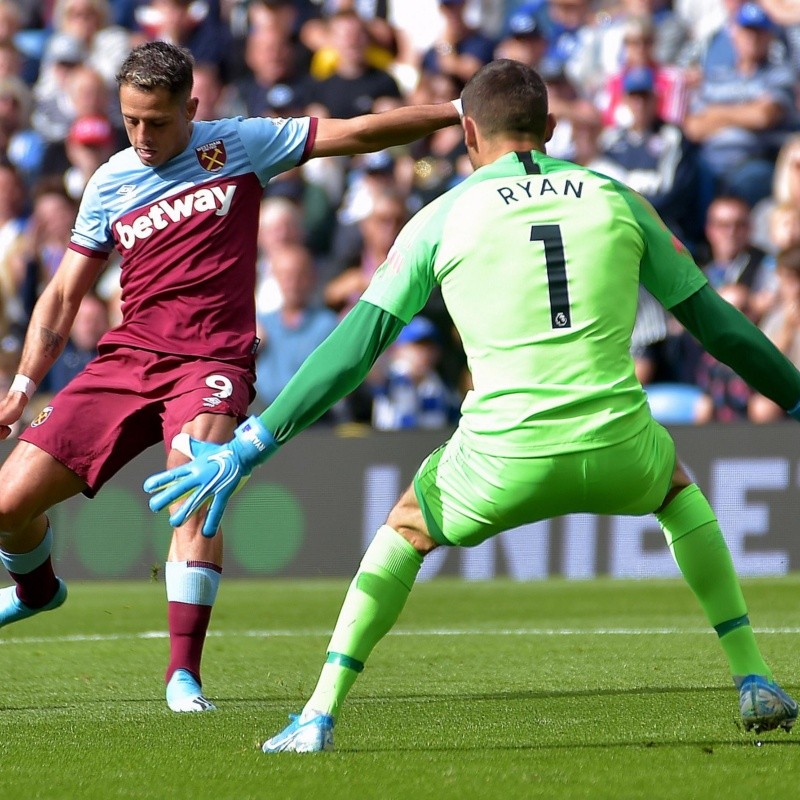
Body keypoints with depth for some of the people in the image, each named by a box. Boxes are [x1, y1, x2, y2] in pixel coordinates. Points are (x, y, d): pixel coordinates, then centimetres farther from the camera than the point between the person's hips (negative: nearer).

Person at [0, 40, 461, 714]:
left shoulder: (239, 146, 3)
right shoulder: (109, 184, 11)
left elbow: (358, 133, 2)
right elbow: (64, 295, 15)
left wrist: (460, 113, -3)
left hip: (210, 362, -3)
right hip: (126, 357, 3)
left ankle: (184, 674, -29)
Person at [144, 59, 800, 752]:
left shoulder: (443, 218, 7)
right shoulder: (617, 200, 12)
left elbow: (354, 348, 4)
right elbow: (716, 322, 18)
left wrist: (251, 447, 7)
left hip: (505, 461, -1)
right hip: (618, 452, 2)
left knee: (405, 528, 27)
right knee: (678, 487, 36)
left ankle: (320, 717, 16)